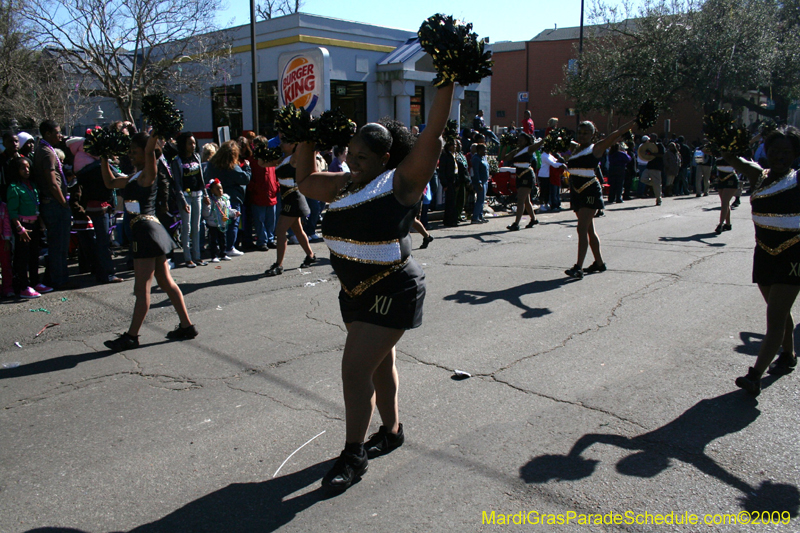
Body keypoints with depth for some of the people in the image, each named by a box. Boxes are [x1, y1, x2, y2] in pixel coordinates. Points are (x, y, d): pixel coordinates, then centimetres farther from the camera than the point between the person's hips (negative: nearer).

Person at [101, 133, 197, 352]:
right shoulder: (136, 177, 19)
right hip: (145, 229, 10)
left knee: (142, 288, -4)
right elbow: (110, 182, 30)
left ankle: (131, 336, 2)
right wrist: (104, 159, 26)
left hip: (146, 230, -10)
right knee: (166, 282, 12)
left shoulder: (148, 174, -8)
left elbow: (150, 149, -27)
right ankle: (187, 326, 17)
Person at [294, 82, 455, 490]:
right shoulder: (345, 185, 8)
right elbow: (305, 180, 21)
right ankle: (392, 430, 40)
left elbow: (432, 137, -20)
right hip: (356, 291, 8)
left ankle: (354, 456, 4)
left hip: (393, 291, -8)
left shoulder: (400, 182, -12)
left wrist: (445, 87, -23)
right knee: (379, 364, 21)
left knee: (356, 369, -10)